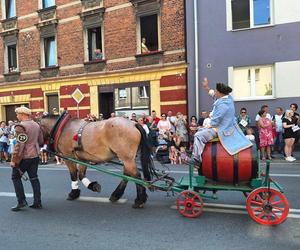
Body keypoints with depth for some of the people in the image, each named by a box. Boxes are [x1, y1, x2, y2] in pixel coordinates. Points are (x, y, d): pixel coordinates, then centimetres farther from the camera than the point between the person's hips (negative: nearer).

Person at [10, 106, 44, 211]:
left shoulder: (20, 126, -16)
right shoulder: (36, 125, 8)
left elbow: (19, 145, -19)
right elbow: (41, 141, 13)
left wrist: (14, 160, -14)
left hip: (24, 157, -7)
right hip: (35, 156, 7)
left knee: (15, 177, 9)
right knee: (34, 178, 12)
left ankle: (21, 201, 7)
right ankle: (37, 202, 14)